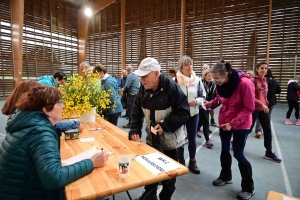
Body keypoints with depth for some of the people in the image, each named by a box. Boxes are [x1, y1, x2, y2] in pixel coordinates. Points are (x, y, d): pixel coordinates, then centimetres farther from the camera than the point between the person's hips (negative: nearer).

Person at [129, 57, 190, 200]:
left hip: (170, 140, -5)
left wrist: (165, 125, -28)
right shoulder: (143, 89, -3)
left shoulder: (172, 88, -22)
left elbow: (184, 112, -20)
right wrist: (135, 131, -9)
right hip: (151, 139, 6)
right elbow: (136, 112, 3)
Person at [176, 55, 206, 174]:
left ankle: (192, 162, 32)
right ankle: (181, 162, 31)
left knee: (192, 138, 15)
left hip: (193, 113, 3)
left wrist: (196, 101, -13)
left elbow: (203, 96, 5)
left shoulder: (197, 80, -1)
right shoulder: (175, 80, -12)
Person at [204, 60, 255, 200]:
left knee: (238, 154, 0)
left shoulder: (245, 84, -24)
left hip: (241, 124, -6)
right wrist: (211, 103, -12)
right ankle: (225, 177, 38)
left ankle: (248, 188, 22)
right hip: (224, 122, 6)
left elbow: (249, 109, -20)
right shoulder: (220, 84, -5)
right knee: (224, 150, 15)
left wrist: (233, 123, -25)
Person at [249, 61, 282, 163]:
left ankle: (269, 153, 19)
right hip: (254, 109, -7)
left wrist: (266, 104, 9)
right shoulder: (253, 80, -14)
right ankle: (235, 142, 26)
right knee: (248, 129, 4)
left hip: (264, 109, 7)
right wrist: (262, 105, -22)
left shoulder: (265, 80, 9)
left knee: (268, 131, 8)